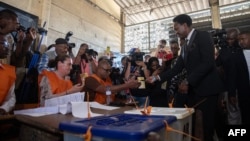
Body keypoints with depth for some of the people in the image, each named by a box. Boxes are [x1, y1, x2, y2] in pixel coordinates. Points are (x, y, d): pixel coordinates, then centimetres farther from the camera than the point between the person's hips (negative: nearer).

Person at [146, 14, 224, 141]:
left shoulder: (203, 36, -6)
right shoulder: (185, 46, 17)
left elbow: (208, 63, -18)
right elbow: (177, 68, 13)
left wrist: (187, 81, -18)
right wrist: (158, 77, 5)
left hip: (207, 89, -7)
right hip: (193, 90, 7)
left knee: (208, 125, 1)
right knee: (191, 124, 9)